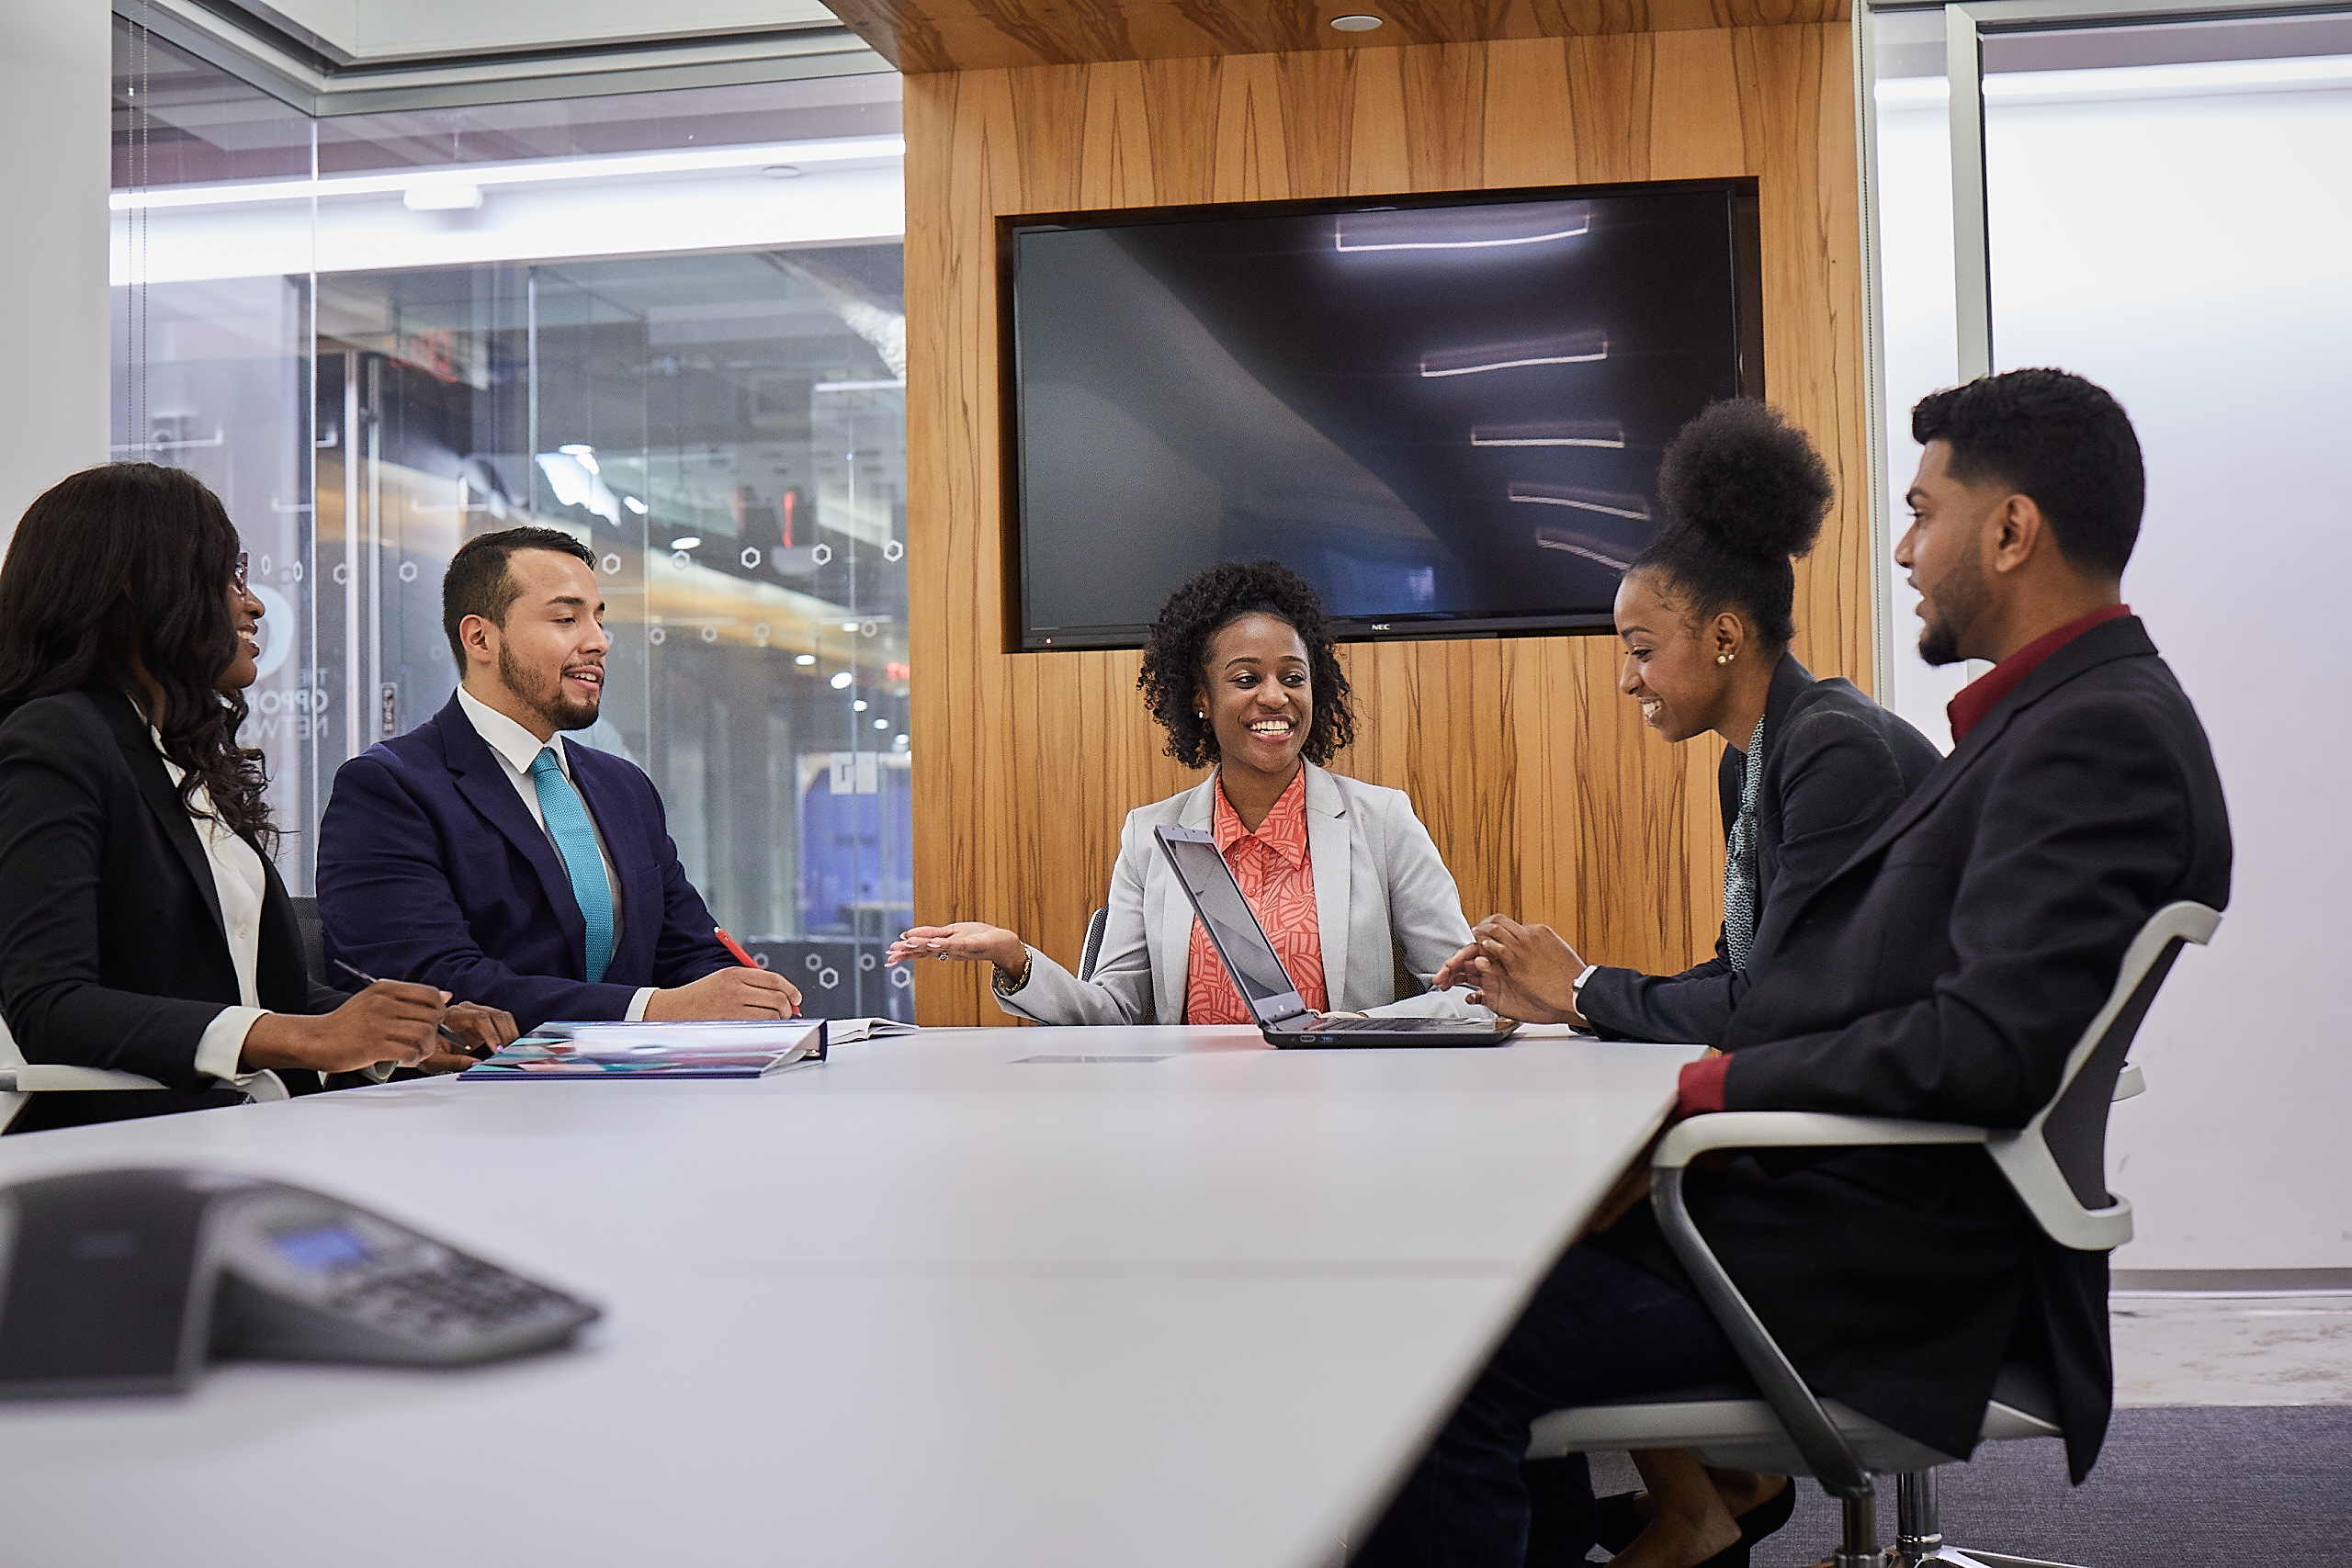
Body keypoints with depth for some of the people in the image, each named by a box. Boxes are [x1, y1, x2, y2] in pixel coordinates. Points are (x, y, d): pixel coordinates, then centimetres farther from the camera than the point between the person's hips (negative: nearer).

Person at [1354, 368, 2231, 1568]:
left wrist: (1708, 1090, -16)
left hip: (1885, 1262, -11)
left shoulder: (2103, 734, -15)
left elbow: (1993, 1045, -26)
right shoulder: (2059, 715, 17)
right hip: (1845, 1191, 11)